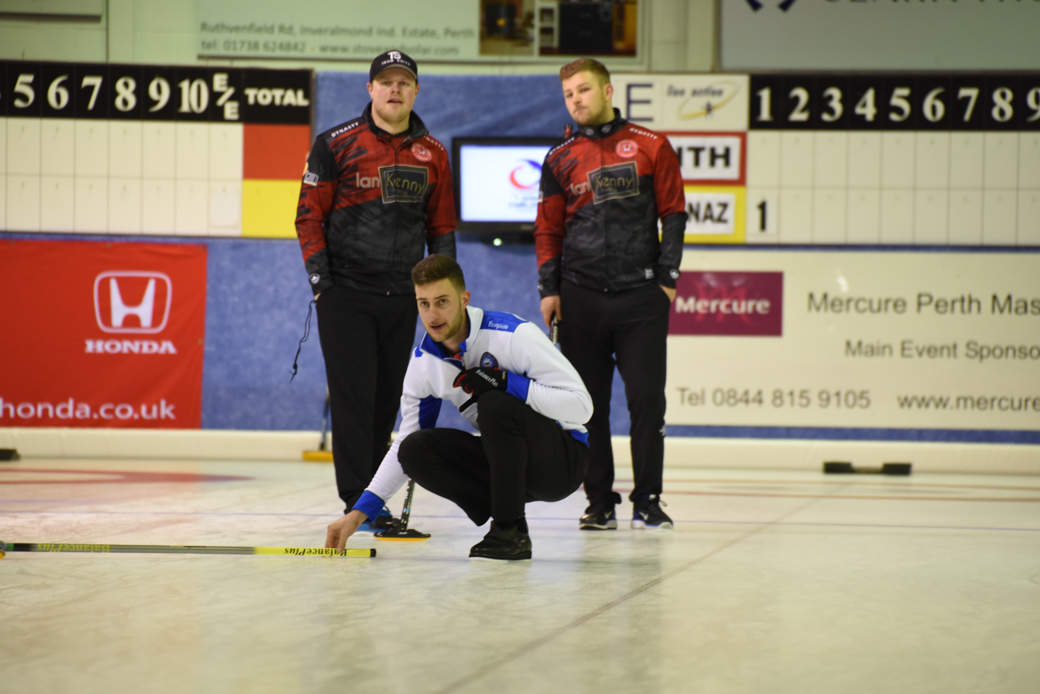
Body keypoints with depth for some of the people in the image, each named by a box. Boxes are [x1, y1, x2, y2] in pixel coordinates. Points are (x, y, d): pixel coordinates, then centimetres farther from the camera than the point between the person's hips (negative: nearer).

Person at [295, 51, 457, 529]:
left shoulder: (432, 154, 9)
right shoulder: (336, 144, -3)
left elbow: (441, 224, 16)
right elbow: (309, 212, -1)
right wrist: (318, 273, -9)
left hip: (401, 296, 4)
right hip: (345, 293, -4)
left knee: (387, 399, 8)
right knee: (353, 396, -6)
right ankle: (357, 502, -3)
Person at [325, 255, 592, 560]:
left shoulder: (513, 334, -21)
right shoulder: (424, 362, -1)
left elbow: (580, 405, -23)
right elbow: (404, 442, 7)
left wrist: (505, 382, -31)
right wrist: (360, 512, -1)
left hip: (563, 463, -6)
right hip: (506, 462, 6)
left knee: (495, 404, -33)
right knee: (415, 449, -16)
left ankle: (513, 533, -20)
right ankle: (504, 522, -6)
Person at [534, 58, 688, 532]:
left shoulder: (650, 148, 4)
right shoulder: (560, 159, 9)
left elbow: (673, 213, 5)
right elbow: (548, 227, 11)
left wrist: (667, 276, -2)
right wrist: (549, 288, 3)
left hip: (641, 296, -2)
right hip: (581, 297, 2)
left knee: (647, 398, -4)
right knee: (590, 403, 3)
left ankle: (648, 501, 5)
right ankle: (600, 502, 11)